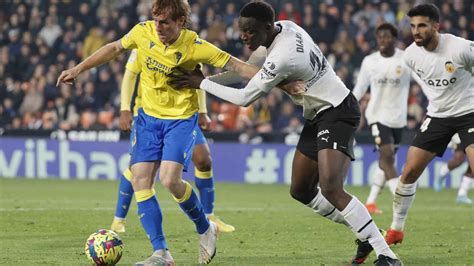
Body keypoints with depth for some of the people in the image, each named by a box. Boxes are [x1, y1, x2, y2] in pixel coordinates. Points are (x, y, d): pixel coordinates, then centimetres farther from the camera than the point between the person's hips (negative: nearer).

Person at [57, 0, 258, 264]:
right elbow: (115, 48, 9)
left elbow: (235, 65, -13)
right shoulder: (144, 32, -9)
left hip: (181, 119, -5)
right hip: (149, 116, 5)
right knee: (140, 180, -8)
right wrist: (78, 69, 13)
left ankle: (206, 230, 8)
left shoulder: (195, 47, -19)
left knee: (170, 180, -21)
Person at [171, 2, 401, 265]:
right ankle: (366, 232, 23)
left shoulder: (280, 58, -28)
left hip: (336, 112, -10)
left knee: (330, 189, -25)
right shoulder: (285, 26, -2)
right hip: (317, 116, 10)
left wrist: (201, 83, -9)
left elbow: (244, 98, -18)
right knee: (300, 191, 12)